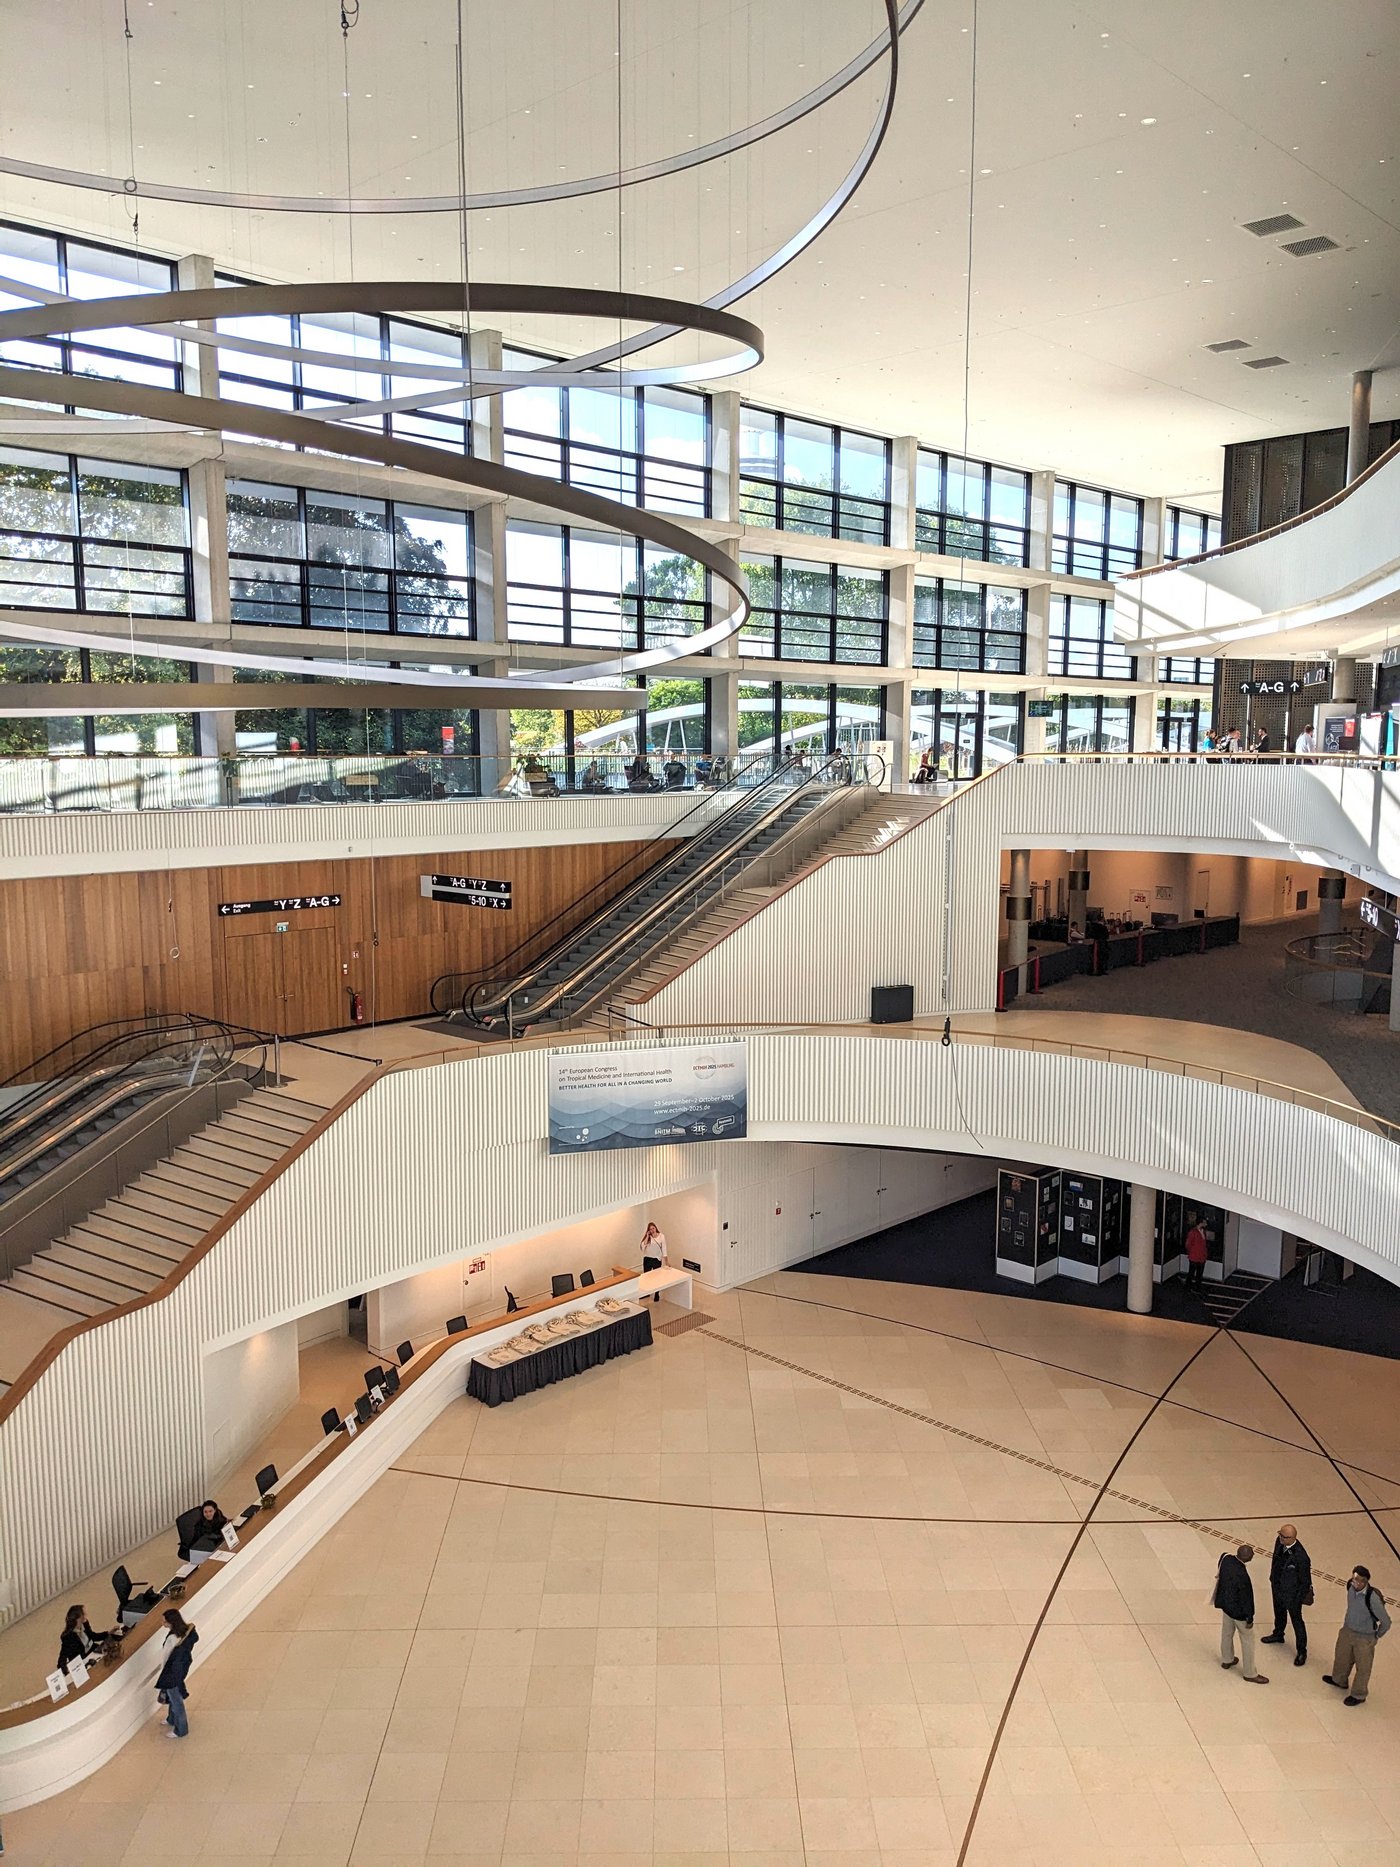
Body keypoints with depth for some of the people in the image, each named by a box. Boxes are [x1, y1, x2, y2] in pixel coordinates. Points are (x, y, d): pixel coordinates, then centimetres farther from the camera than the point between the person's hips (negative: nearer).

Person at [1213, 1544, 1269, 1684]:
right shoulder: (1242, 1576, -38)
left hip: (1225, 1603, 7)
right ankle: (1250, 1674, 32)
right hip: (1238, 1610, -7)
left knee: (1227, 1633, 28)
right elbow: (1246, 1599, -24)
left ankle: (1227, 1660, 49)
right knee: (1247, 1641, 15)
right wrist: (1250, 1619, -9)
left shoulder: (1226, 1559, -18)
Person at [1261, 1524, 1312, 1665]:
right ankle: (1278, 1635, 57)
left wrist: (1299, 1600, -13)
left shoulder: (1300, 1557, -37)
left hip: (1291, 1594, -6)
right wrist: (1272, 1578, 13)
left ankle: (1302, 1651, 37)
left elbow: (1306, 1582, -23)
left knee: (1297, 1621, 16)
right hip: (1277, 1587, 7)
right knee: (1279, 1613, 30)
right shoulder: (1280, 1542, -18)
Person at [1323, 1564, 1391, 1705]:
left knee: (1363, 1667, 18)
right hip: (1347, 1630, 6)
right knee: (1342, 1657, 28)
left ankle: (1358, 1695, 42)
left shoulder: (1372, 1598, -36)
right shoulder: (1350, 1586, -17)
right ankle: (1339, 1680, 56)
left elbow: (1386, 1622, -23)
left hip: (1364, 1638, -6)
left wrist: (1377, 1636, -7)